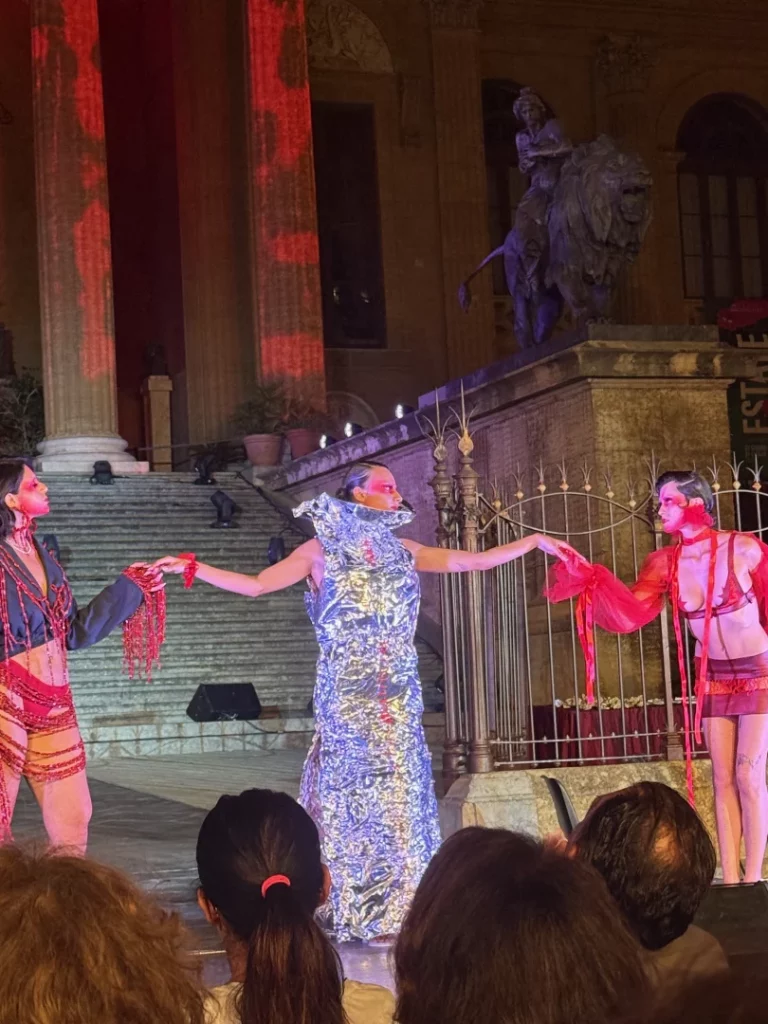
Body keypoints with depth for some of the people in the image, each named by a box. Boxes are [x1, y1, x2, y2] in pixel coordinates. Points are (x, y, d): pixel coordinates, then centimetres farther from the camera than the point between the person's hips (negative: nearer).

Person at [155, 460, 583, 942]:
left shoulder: (401, 551, 12)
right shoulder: (322, 550, 2)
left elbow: (476, 560, 14)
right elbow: (256, 585, -2)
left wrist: (534, 541, 12)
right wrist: (191, 568, -10)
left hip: (399, 693, 4)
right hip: (347, 694, -4)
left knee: (399, 793, 2)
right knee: (352, 793, -3)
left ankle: (399, 907, 8)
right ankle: (351, 911, 3)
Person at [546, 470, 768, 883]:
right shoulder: (665, 563, -5)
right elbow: (631, 613, -17)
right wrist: (594, 582, -33)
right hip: (712, 677, 5)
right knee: (723, 779, 4)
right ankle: (730, 881, 6)